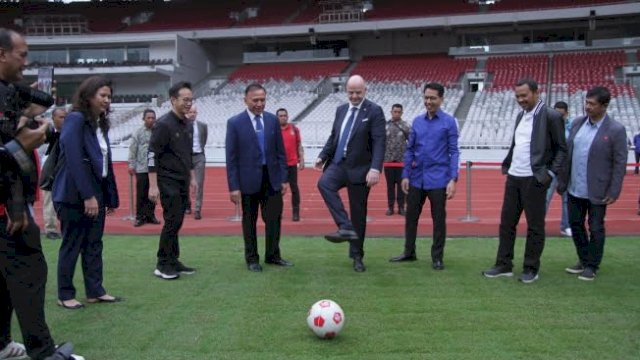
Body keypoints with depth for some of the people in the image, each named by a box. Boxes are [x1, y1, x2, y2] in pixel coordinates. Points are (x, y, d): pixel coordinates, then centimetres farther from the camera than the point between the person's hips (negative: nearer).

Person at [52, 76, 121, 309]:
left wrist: (111, 196, 8)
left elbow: (106, 162, 11)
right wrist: (87, 196, -22)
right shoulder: (75, 119, -13)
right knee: (72, 245, 2)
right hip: (75, 195, -8)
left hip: (96, 193, 8)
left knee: (94, 244, 11)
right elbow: (74, 160, -20)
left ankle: (95, 291, 20)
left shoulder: (100, 123, 12)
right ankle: (65, 295, 14)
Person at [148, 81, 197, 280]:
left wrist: (192, 178, 18)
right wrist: (153, 185, -18)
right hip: (168, 182, -7)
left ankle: (173, 261, 18)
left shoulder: (188, 124, 11)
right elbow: (152, 155, -15)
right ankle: (163, 265, 2)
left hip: (183, 181, 7)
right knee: (172, 221, -8)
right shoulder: (163, 124, -13)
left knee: (177, 221, 10)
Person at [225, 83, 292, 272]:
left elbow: (280, 151, 7)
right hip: (249, 180, -3)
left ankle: (272, 255, 22)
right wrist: (233, 186, -11)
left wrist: (284, 178, 3)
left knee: (274, 218, 6)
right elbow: (231, 157, -7)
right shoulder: (235, 123, -6)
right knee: (249, 220, 9)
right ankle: (252, 258, 22)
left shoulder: (273, 120, 4)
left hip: (272, 178, 3)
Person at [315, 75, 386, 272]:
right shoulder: (341, 109, 12)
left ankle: (357, 256, 17)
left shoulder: (374, 111, -6)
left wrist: (375, 168, -25)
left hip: (359, 167, -4)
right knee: (324, 183, -29)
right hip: (338, 163, 4)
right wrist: (323, 156, 7)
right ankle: (345, 227, -28)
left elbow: (379, 141, -14)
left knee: (358, 213, 3)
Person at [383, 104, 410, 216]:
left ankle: (401, 207, 11)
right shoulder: (385, 125, 3)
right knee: (390, 185, 7)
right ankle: (390, 207, 14)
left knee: (401, 184, 4)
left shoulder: (405, 126, 0)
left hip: (402, 160, -1)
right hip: (388, 160, 1)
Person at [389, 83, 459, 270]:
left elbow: (453, 152, -7)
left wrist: (453, 179, -14)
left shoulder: (449, 122, -4)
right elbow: (409, 150, 11)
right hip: (416, 179, 4)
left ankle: (437, 258, 17)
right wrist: (405, 175, 5)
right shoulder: (417, 121, 8)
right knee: (411, 216, 12)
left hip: (438, 179, -4)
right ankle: (409, 252, 27)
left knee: (439, 219, 5)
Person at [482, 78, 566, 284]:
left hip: (534, 179, -7)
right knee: (506, 223, 10)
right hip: (513, 177, 7)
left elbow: (561, 149, -7)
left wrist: (551, 173, -14)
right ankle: (504, 265, 19)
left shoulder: (551, 116, -9)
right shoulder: (521, 115, 13)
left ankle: (531, 269, 15)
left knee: (535, 226, 4)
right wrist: (507, 165, 9)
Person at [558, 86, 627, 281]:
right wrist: (562, 181, 8)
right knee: (576, 225, 15)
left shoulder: (615, 130, -12)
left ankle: (592, 266, 22)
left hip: (597, 191, -5)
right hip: (575, 189, 5)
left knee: (595, 228, 7)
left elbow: (620, 163, -10)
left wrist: (614, 192, -13)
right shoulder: (577, 123, 4)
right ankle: (583, 260, 32)